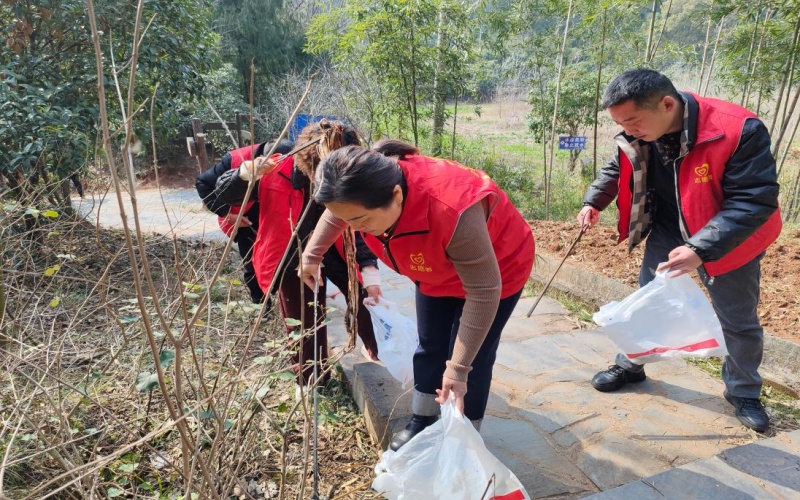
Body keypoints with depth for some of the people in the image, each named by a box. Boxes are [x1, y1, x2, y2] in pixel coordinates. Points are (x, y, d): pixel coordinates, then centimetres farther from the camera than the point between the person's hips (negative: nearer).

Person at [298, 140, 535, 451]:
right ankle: (421, 422, 33)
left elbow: (483, 293, -38)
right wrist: (311, 255, 12)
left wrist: (459, 367, -35)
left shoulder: (453, 212, -47)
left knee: (474, 360, -3)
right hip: (438, 270, 6)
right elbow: (337, 213, 1)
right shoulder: (369, 193, -27)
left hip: (498, 268, -6)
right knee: (429, 346, 14)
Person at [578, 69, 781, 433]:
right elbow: (617, 169, 6)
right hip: (667, 232, 4)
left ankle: (744, 394, 32)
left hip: (729, 241, -4)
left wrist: (700, 249, -42)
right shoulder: (637, 135, -15)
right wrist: (594, 202, -11)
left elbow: (755, 201, -33)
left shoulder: (739, 131, -33)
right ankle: (629, 366, 33)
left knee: (739, 322, 10)